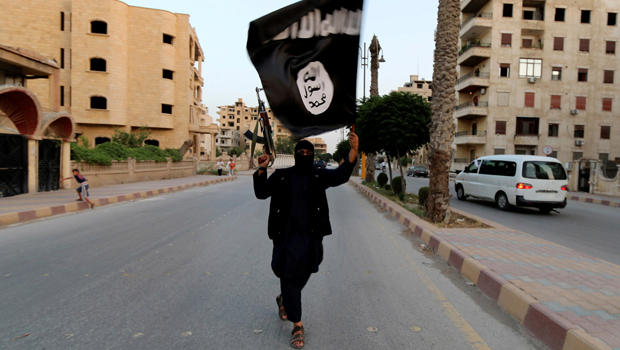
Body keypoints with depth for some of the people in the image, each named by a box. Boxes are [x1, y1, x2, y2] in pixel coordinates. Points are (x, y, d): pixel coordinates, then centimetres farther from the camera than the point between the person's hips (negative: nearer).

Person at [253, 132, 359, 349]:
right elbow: (262, 193, -1)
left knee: (302, 276, 17)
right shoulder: (281, 176, 3)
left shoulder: (319, 176, 3)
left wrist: (354, 150, -27)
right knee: (289, 278, 1)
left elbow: (341, 175, -13)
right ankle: (297, 327, 15)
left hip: (311, 237, 2)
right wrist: (261, 170, -17)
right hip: (286, 236, -1)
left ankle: (284, 299, 49)